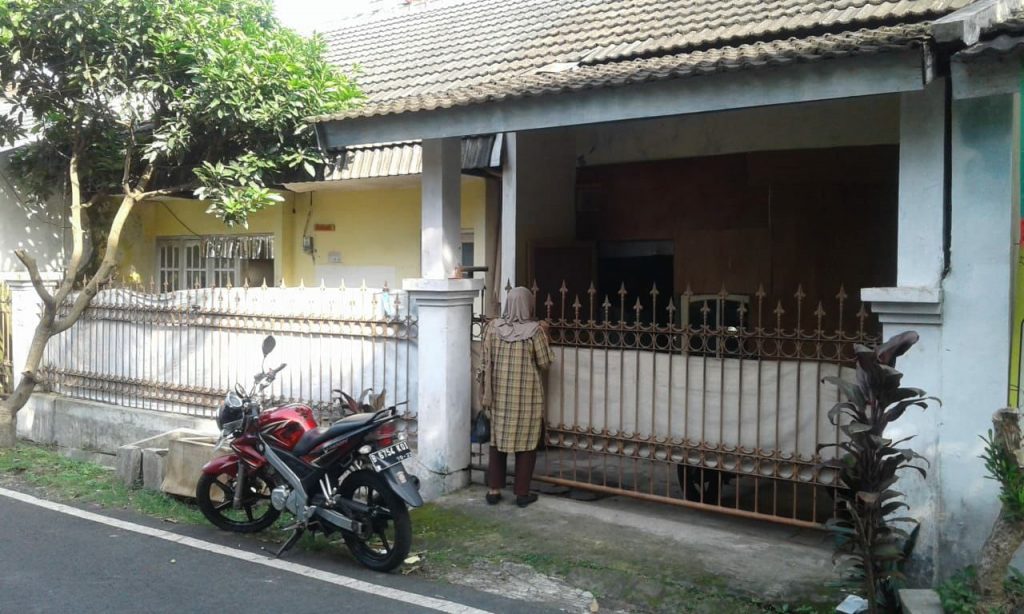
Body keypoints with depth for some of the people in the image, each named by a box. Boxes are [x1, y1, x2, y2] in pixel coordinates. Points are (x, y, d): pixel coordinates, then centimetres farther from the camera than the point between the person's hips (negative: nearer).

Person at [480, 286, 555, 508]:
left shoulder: (493, 327, -3)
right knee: (526, 442, 8)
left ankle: (493, 490, 17)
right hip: (526, 395, -3)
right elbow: (544, 363, -5)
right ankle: (522, 493, 13)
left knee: (498, 440, 13)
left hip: (500, 394, 3)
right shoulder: (534, 330, -12)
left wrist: (487, 393, 6)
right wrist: (545, 339, 9)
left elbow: (487, 361, -1)